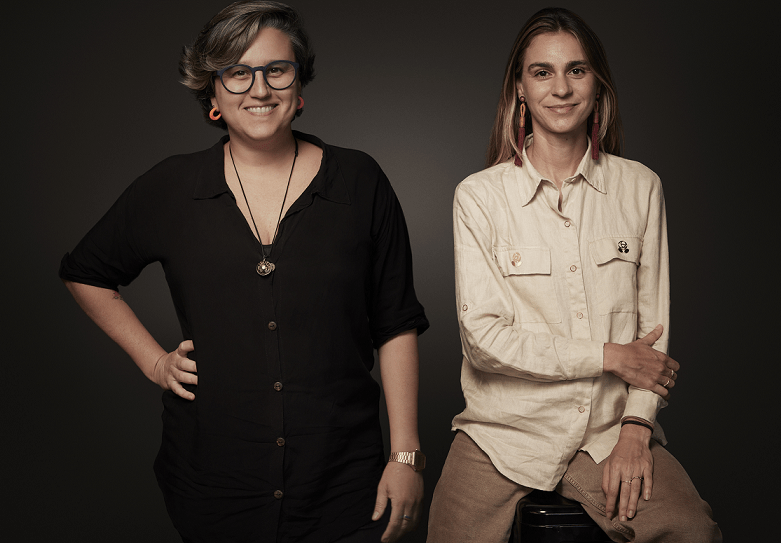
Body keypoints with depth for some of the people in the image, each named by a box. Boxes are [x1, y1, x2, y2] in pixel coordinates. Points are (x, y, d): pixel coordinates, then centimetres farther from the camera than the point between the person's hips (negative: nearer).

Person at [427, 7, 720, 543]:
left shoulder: (640, 187, 5)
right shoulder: (480, 196, -2)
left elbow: (655, 324, 6)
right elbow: (484, 337, -8)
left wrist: (635, 430, -6)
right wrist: (610, 356, -8)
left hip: (612, 431, 1)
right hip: (504, 434, 0)